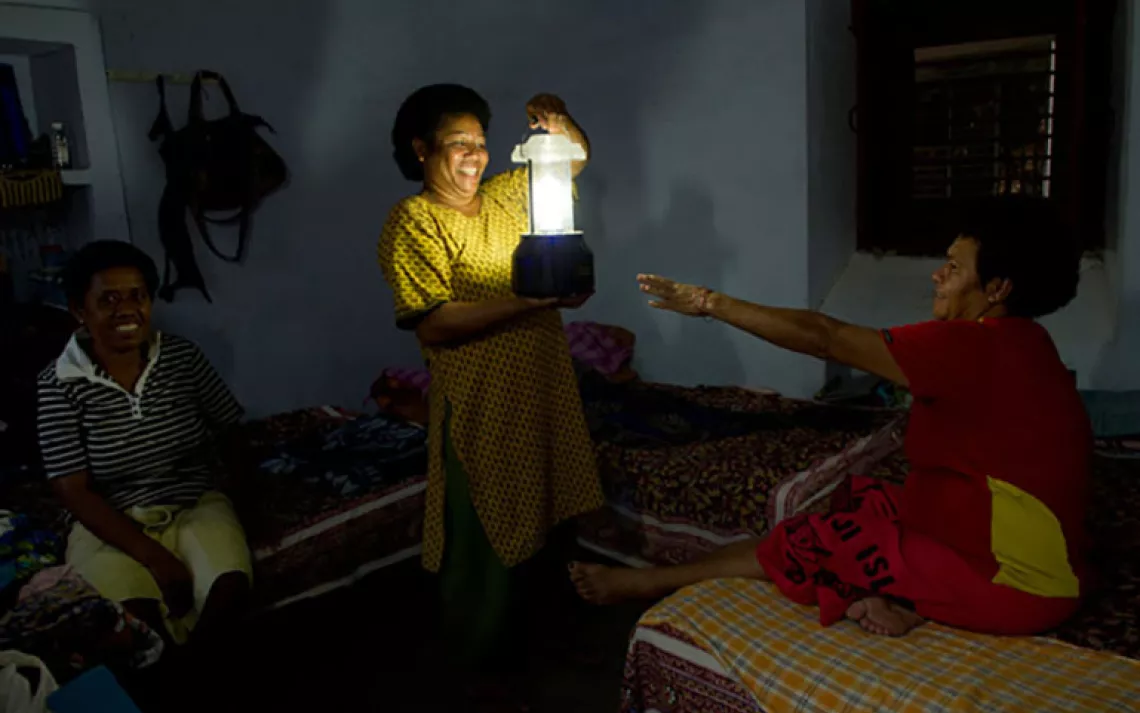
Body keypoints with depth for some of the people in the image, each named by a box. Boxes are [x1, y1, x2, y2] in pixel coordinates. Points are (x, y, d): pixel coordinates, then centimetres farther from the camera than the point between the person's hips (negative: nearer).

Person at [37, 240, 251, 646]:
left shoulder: (182, 356, -2)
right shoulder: (59, 383, -9)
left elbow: (234, 431, 7)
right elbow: (73, 491, -12)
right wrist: (154, 556, -20)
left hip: (195, 506, 2)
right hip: (110, 523, -2)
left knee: (229, 589, -26)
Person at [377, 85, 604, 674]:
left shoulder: (503, 195, 9)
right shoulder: (413, 221, -12)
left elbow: (575, 158, 18)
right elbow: (433, 323, -22)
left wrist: (559, 126, -5)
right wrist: (532, 297, -27)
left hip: (540, 392, 7)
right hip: (479, 404, -7)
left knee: (524, 527, 19)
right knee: (483, 539, 6)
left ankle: (517, 636, 40)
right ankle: (479, 662, 27)